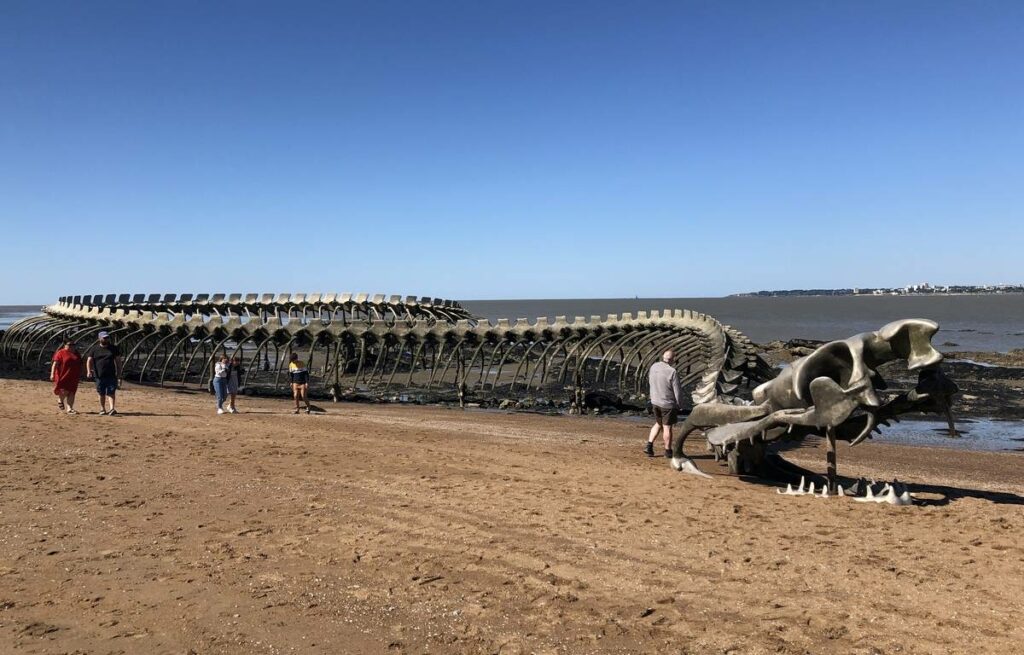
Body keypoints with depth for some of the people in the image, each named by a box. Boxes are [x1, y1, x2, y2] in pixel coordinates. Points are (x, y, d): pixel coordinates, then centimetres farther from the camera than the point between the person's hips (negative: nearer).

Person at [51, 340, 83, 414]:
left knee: (71, 393, 3)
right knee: (64, 391, -9)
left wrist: (80, 374, 22)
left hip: (73, 377, 5)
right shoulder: (61, 353, -4)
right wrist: (52, 374, -17)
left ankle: (70, 409, 7)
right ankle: (60, 400, 24)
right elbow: (55, 364, -10)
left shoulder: (76, 353, 14)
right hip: (63, 376, -5)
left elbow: (80, 365, 22)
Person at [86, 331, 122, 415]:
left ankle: (112, 409, -16)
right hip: (99, 376, 1)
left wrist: (119, 373, 4)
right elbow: (89, 360, 3)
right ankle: (102, 409, 20)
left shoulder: (114, 348, 7)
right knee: (101, 393, 9)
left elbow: (118, 361, 9)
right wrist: (89, 371, -12)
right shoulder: (95, 349, 5)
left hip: (111, 375, -1)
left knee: (111, 392, -9)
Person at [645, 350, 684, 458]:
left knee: (658, 424, 22)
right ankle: (668, 451, 21)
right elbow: (677, 391, -16)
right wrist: (679, 404, -2)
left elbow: (650, 380, 12)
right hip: (668, 403, -6)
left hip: (655, 401, 6)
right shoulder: (672, 372, -23)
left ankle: (649, 445, 16)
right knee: (667, 427, 8)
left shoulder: (654, 367, -4)